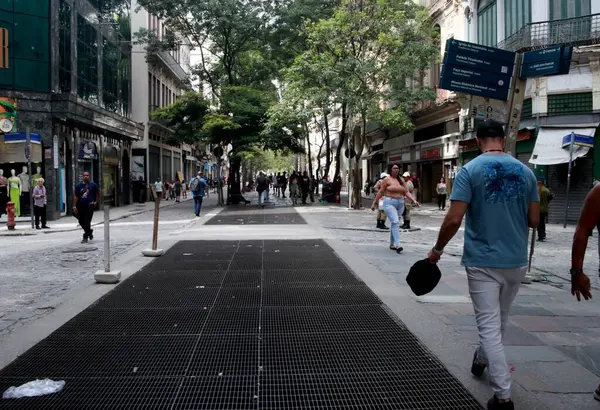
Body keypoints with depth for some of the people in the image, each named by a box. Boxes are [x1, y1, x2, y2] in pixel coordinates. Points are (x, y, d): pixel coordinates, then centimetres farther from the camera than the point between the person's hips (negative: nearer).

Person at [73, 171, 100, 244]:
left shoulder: (93, 185, 2)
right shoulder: (79, 186, 6)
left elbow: (98, 194, 16)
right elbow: (76, 197, 5)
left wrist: (96, 202, 9)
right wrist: (74, 206, -1)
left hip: (89, 206, -3)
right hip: (81, 206, 3)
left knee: (87, 222, -8)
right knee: (81, 222, 8)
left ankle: (85, 237, -1)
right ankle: (89, 231, 34)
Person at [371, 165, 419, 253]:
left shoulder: (401, 180, 11)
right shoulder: (387, 179, -2)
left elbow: (407, 192, 7)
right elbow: (380, 192, 0)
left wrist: (414, 200, -7)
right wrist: (374, 203, 0)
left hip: (400, 203, 6)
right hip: (389, 203, -6)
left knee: (395, 223, 12)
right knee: (395, 222, -20)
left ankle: (392, 244, 23)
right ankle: (398, 245, -26)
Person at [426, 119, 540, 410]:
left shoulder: (470, 170, -10)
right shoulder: (525, 171, 2)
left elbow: (454, 219, -16)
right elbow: (534, 221, 4)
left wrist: (437, 250, -2)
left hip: (482, 261, -4)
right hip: (516, 261, 5)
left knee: (489, 326, 2)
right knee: (499, 321, 23)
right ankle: (481, 361, 47)